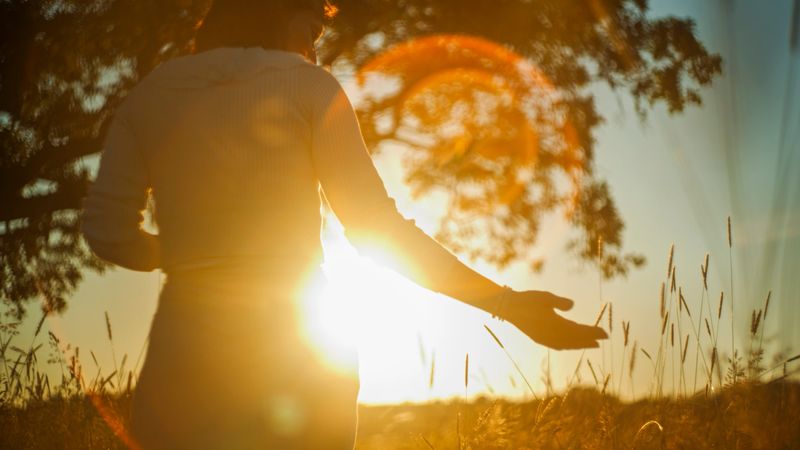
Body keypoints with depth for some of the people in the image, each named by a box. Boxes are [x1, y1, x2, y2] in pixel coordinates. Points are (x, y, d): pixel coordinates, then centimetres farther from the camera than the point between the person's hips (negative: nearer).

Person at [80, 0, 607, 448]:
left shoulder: (147, 96, 11)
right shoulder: (306, 85, 2)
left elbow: (110, 232, 4)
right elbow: (379, 229, -6)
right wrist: (506, 302, -2)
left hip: (184, 359, 3)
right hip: (295, 362, -2)